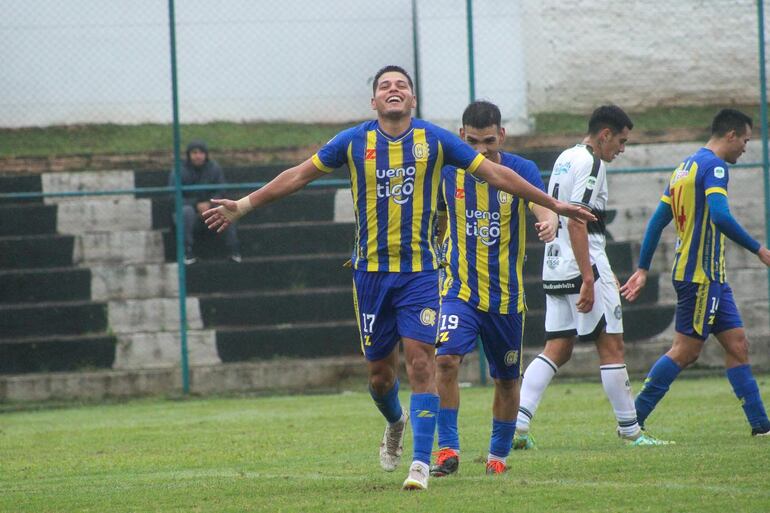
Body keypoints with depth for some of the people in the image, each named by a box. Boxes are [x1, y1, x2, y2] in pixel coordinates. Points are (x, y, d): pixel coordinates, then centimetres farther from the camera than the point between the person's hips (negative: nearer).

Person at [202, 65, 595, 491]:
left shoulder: (434, 140, 0)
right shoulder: (354, 142, 1)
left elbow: (494, 173, 6)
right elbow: (298, 176, 9)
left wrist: (553, 204, 8)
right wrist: (243, 206, 9)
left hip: (420, 270, -1)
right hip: (371, 272, 1)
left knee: (420, 362, -13)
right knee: (379, 371, 7)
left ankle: (420, 463, -9)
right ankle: (395, 422, 40)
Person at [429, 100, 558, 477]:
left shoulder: (520, 170, -8)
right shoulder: (448, 171, -3)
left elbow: (543, 206, -26)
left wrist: (549, 222, -49)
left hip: (506, 294, 0)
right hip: (460, 288, 0)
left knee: (507, 379, 11)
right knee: (446, 360, -22)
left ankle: (498, 454, 29)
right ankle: (448, 449, -16)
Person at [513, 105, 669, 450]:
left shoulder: (565, 159, 19)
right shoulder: (590, 163, -11)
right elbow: (576, 221, -19)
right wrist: (588, 279, -22)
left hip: (555, 267, 9)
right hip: (583, 266, -9)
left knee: (557, 349, 6)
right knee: (611, 346, -2)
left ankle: (517, 423, -6)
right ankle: (629, 431, 3)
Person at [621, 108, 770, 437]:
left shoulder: (686, 167, 17)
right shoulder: (714, 166, -12)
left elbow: (657, 221, 17)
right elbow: (720, 216, -26)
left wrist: (643, 269, 19)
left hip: (710, 277, 10)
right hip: (701, 274, -10)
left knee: (737, 345, 7)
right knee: (685, 351, -6)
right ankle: (632, 421, -4)